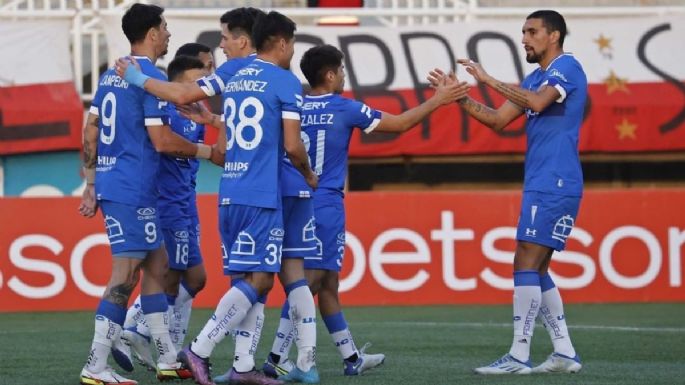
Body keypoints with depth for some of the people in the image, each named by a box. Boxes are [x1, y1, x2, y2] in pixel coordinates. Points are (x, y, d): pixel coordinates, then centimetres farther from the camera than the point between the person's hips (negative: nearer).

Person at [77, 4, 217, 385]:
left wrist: (91, 185, 19)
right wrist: (204, 151, -1)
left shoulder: (112, 75, 14)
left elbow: (90, 133, 16)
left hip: (109, 183, 10)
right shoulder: (151, 78, -13)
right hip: (133, 191, -10)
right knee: (125, 276, -8)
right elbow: (162, 140, -17)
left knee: (156, 265, 16)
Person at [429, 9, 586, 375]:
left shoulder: (567, 67, -8)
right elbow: (498, 119, 18)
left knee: (526, 265, -12)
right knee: (536, 271, 10)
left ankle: (519, 356, -13)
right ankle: (564, 353, 13)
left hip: (554, 185, -10)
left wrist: (488, 80, -22)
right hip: (541, 185, 10)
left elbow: (538, 101, -26)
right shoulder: (535, 79, 20)